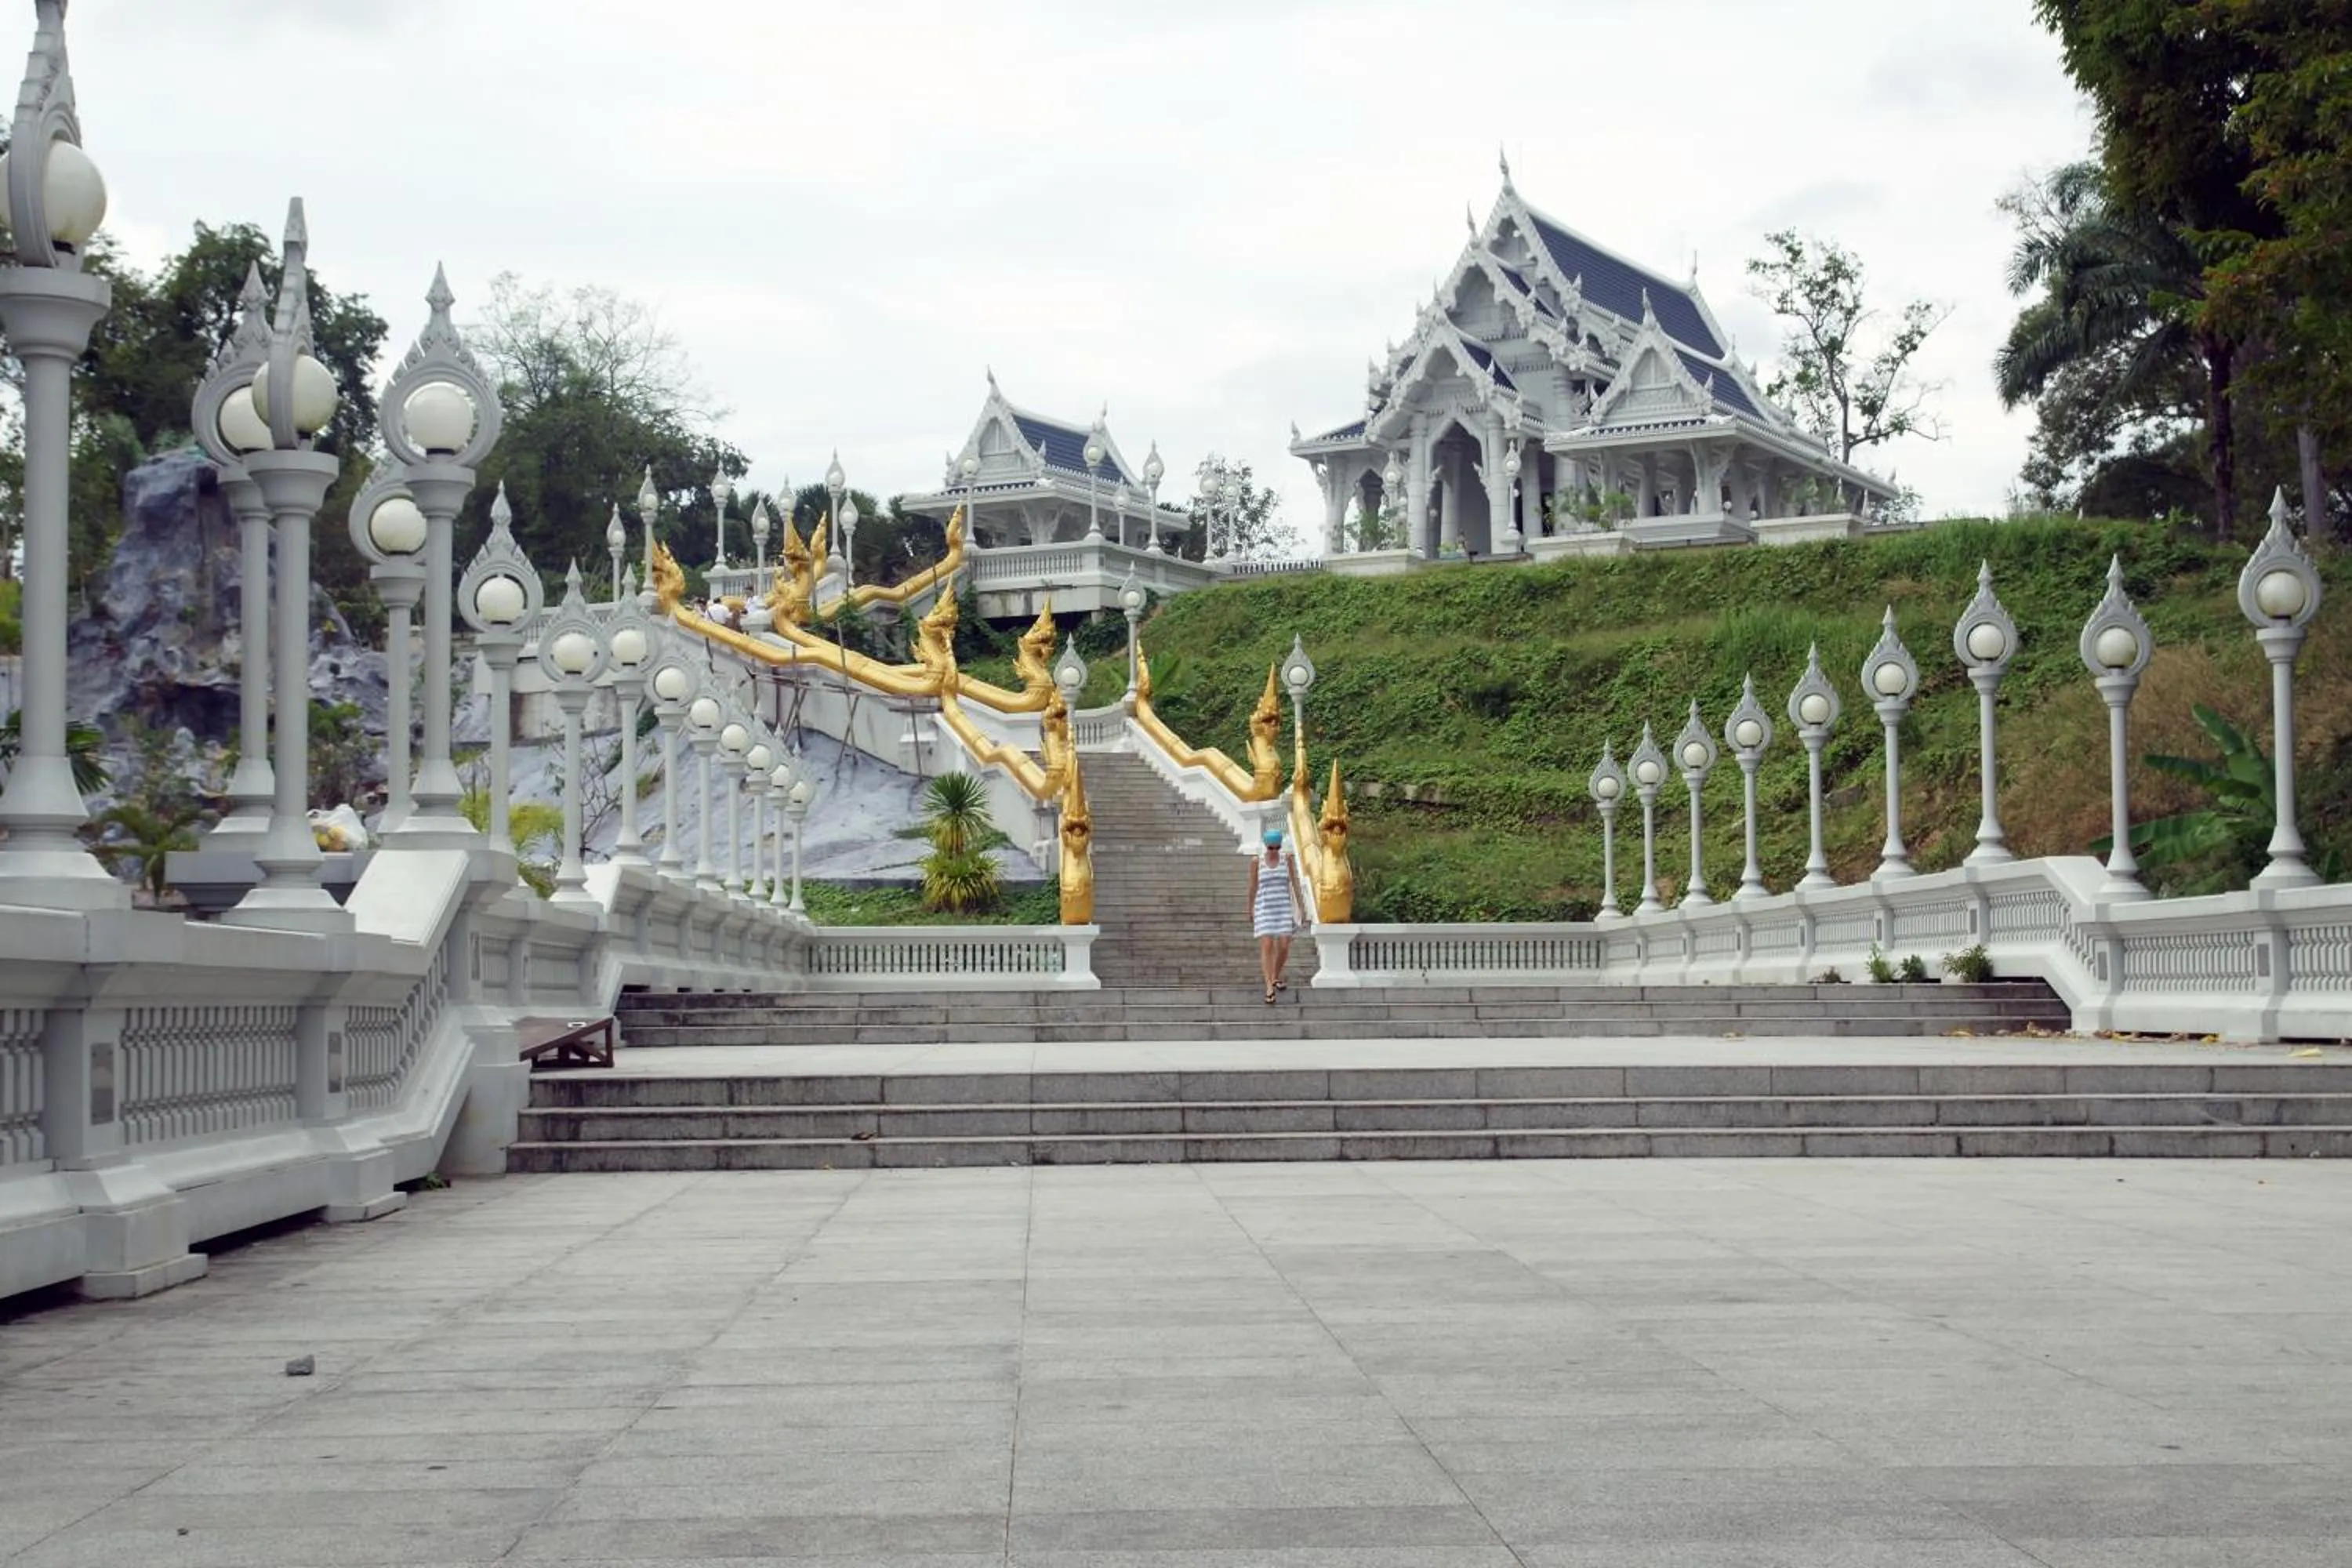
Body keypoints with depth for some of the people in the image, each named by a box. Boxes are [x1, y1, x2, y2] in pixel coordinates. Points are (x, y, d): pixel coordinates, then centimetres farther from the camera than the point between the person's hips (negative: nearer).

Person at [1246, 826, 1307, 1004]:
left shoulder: (1288, 860, 2)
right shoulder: (1256, 862, -1)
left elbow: (1295, 883, 1)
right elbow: (1253, 888, 8)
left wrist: (1301, 906, -6)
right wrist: (1251, 911, 15)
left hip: (1284, 909, 1)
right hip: (1264, 909, -1)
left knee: (1284, 947, -2)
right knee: (1267, 946, -12)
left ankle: (1276, 976, 27)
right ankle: (1269, 988, -15)